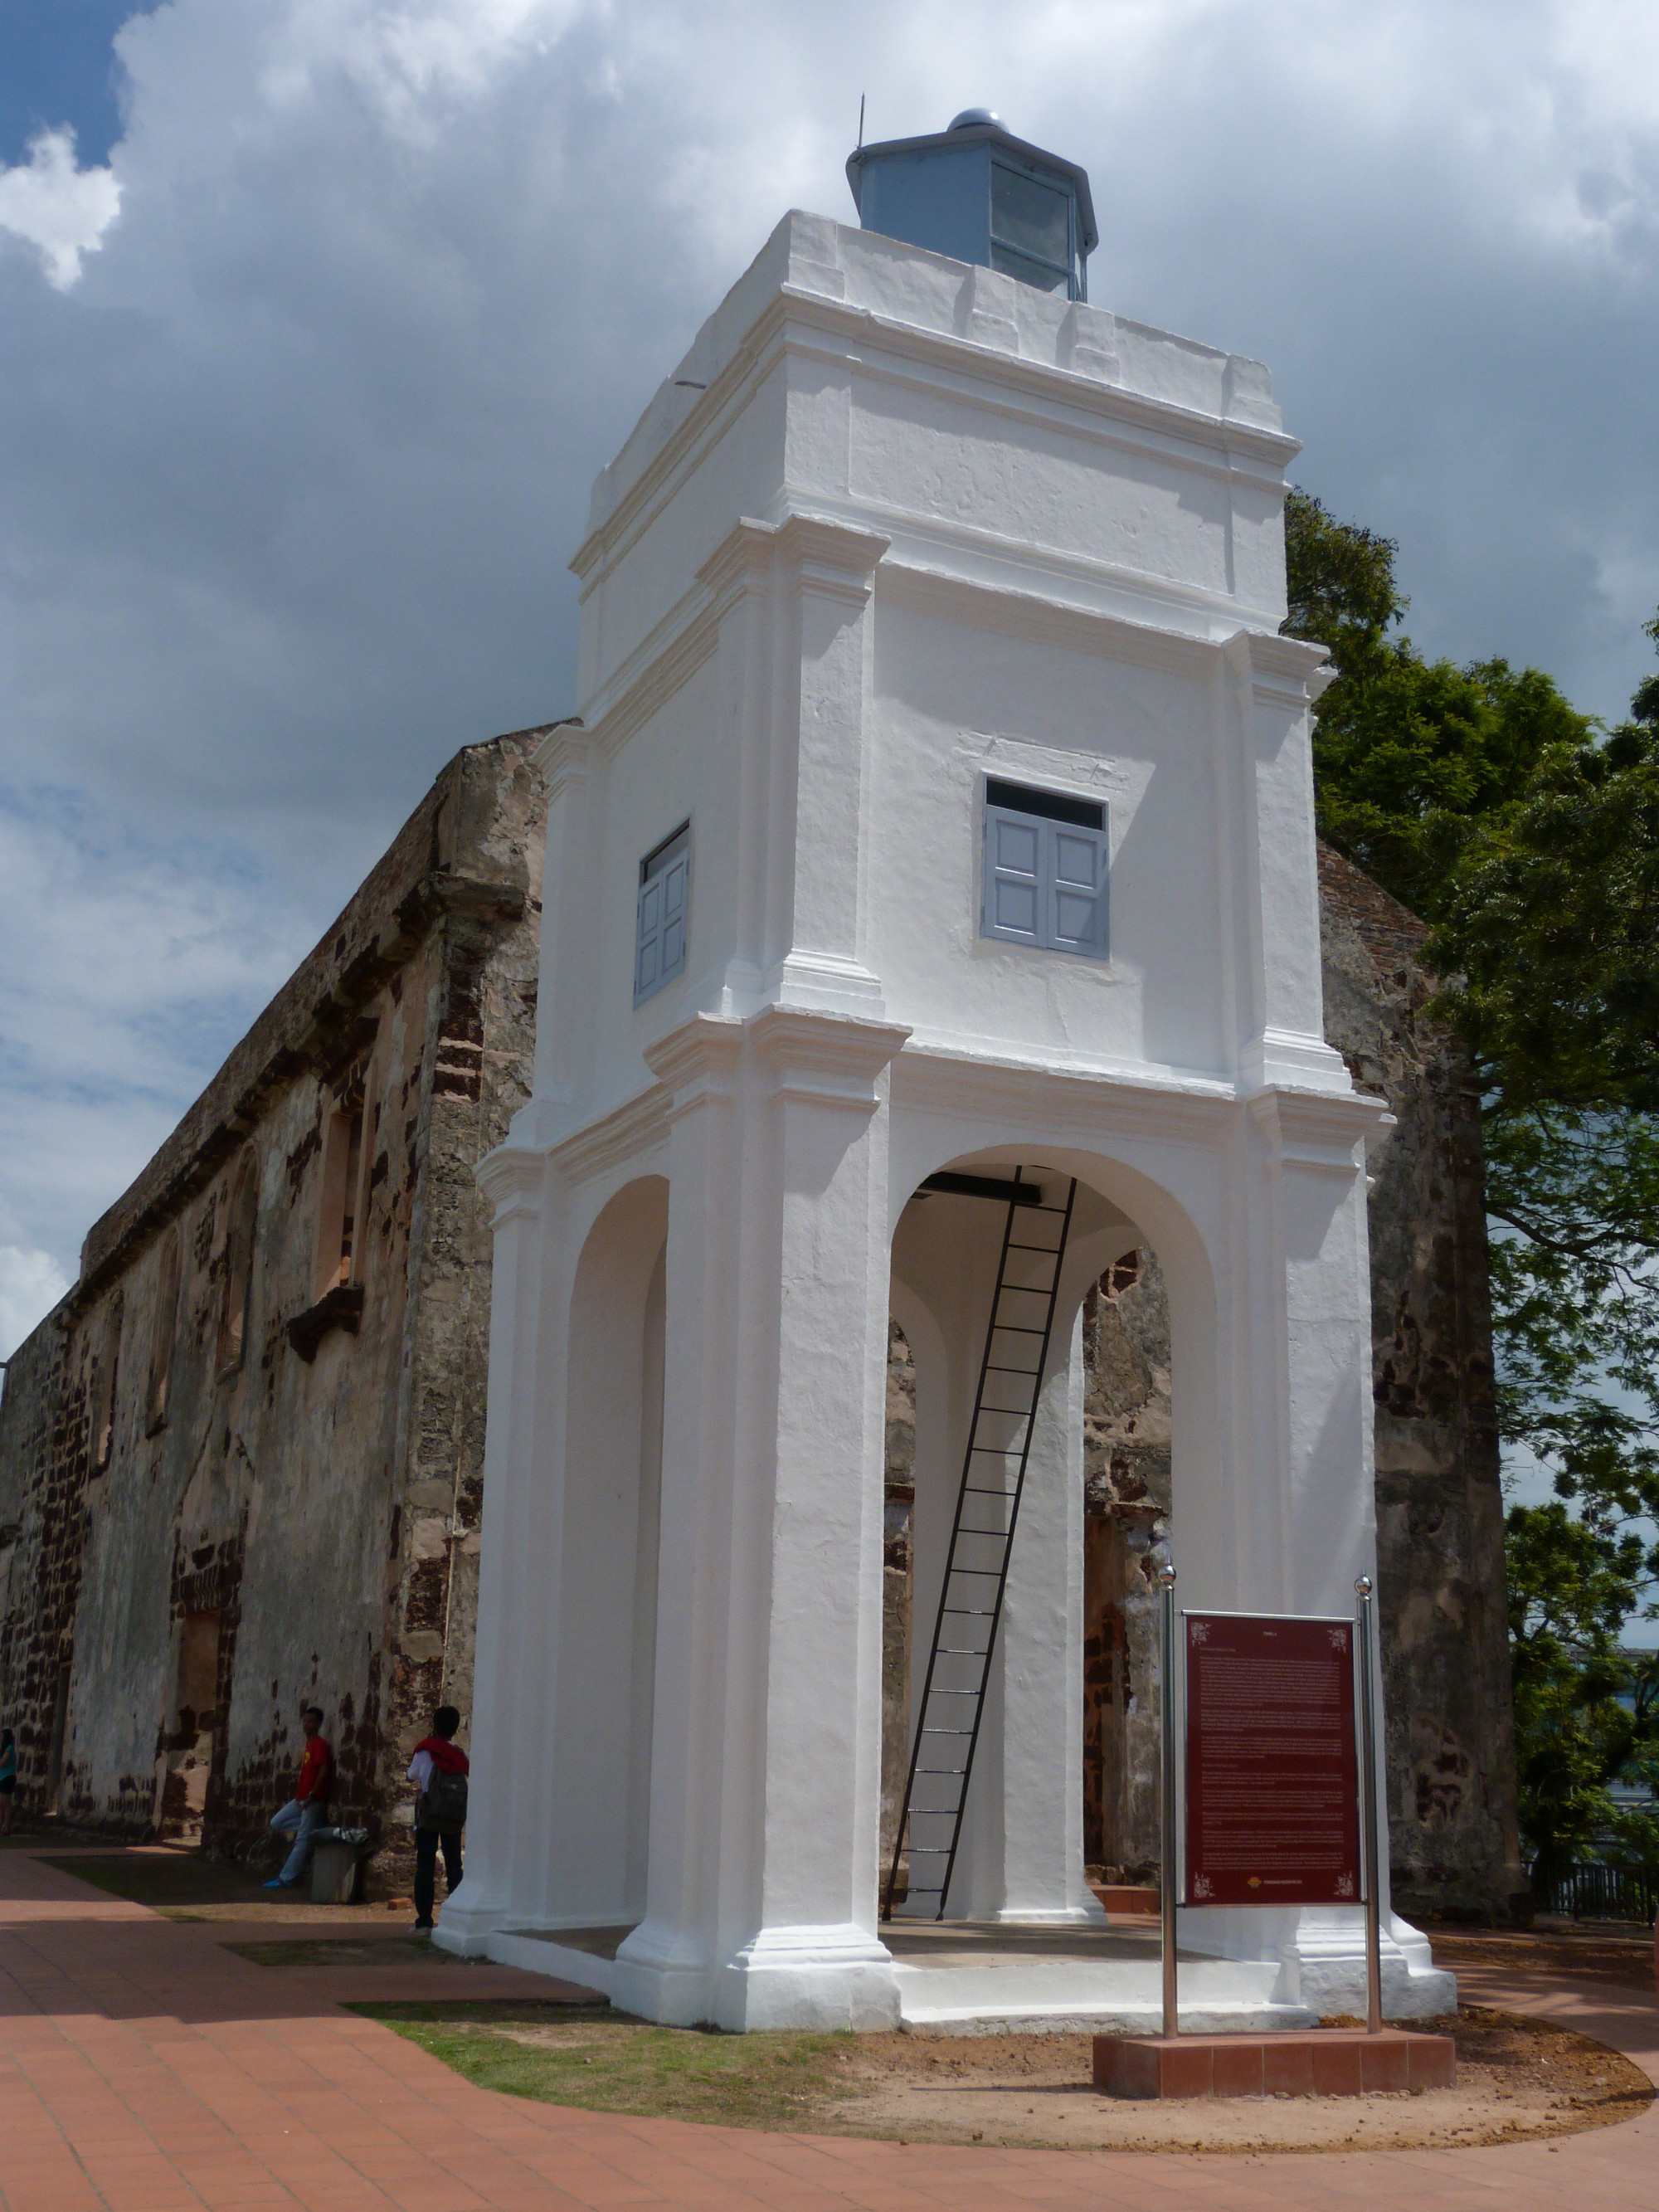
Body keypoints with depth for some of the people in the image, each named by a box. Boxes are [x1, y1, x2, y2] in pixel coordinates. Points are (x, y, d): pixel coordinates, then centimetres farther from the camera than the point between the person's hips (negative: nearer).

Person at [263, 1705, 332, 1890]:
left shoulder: (320, 1744, -12)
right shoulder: (309, 1744, 16)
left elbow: (324, 1771, -20)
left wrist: (311, 1795, -20)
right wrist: (299, 1796, 15)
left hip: (313, 1800, -10)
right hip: (301, 1799, 10)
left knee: (302, 1840, -6)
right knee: (277, 1822, 14)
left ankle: (286, 1879, -5)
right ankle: (314, 1828, 8)